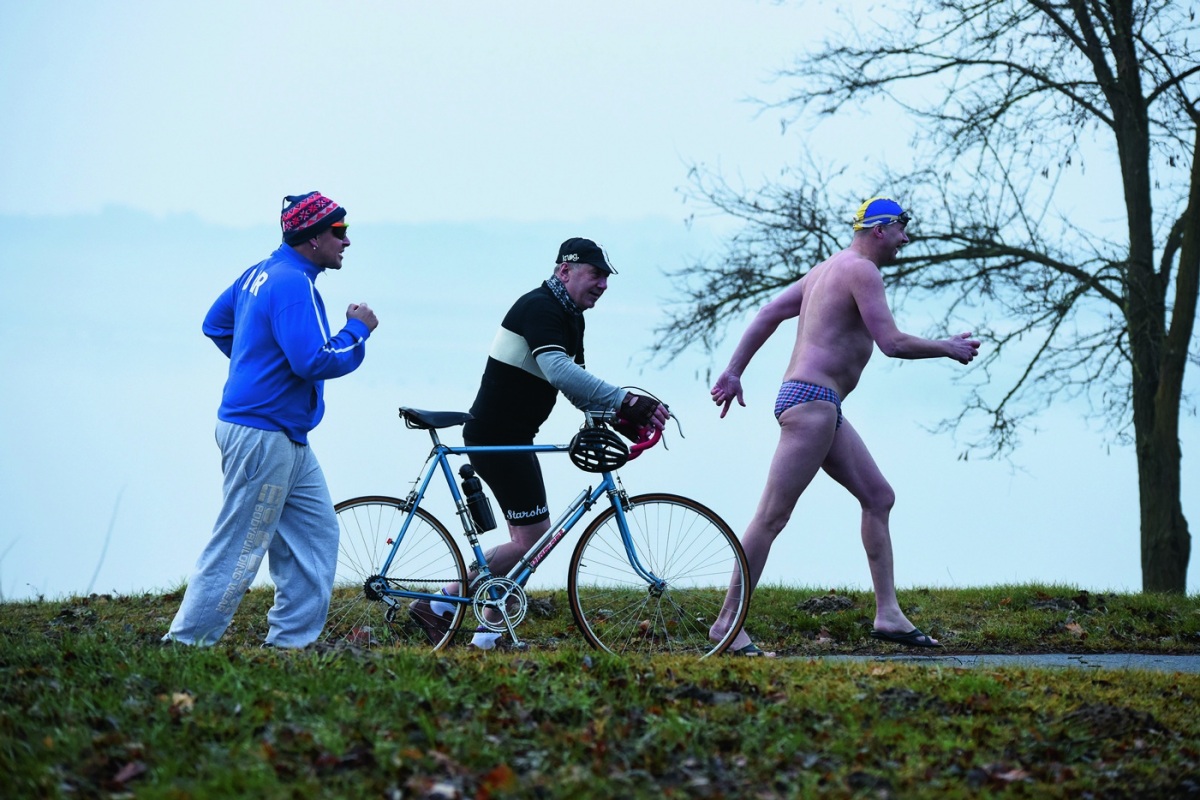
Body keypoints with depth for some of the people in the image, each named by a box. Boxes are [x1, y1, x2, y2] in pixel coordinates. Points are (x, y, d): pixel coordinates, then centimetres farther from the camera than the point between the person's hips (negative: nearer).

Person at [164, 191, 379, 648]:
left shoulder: (260, 273, 12)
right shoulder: (293, 285, -19)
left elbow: (216, 323, 25)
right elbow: (314, 361, -27)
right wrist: (357, 330, -12)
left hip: (284, 438, 11)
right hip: (264, 435, -11)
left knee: (316, 533, 13)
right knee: (238, 549, -6)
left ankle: (290, 643, 15)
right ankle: (187, 644, -1)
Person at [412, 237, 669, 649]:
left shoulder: (569, 317, 14)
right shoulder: (540, 307, -19)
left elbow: (575, 385, 15)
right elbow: (558, 370, -36)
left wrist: (616, 417, -4)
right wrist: (625, 401, -42)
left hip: (511, 438, 11)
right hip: (496, 439, -11)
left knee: (530, 540, 12)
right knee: (532, 541, -9)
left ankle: (490, 635, 16)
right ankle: (438, 606, -4)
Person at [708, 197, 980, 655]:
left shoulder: (829, 268, 21)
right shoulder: (862, 270, -9)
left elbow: (769, 313, 19)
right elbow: (892, 343, -15)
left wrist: (733, 371, 18)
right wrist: (949, 348, -1)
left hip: (824, 409, 11)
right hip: (812, 401, -11)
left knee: (878, 497, 12)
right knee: (772, 516, -10)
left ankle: (888, 614, 11)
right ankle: (728, 623, -9)